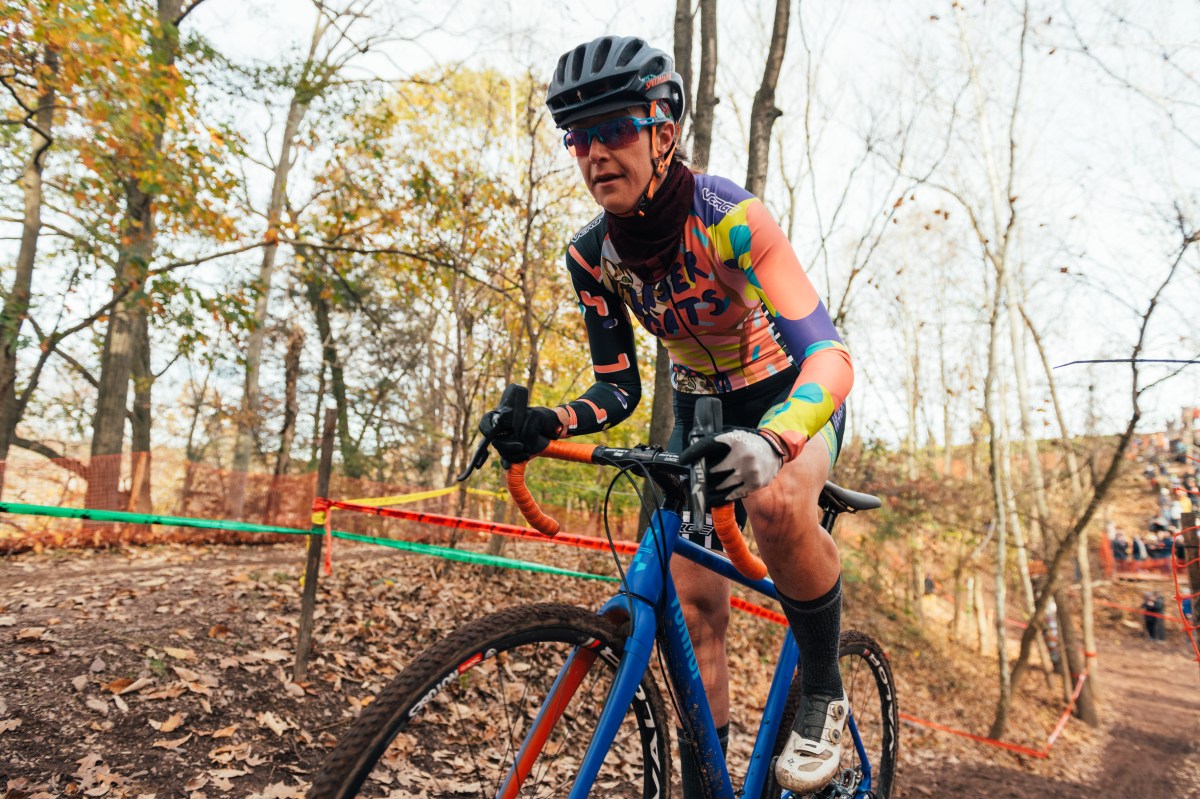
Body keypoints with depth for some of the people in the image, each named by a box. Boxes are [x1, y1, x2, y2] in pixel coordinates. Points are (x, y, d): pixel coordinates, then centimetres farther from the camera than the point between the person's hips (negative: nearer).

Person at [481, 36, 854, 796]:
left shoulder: (728, 216, -29)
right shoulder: (592, 255, -14)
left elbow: (828, 354, -37)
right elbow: (618, 390, -8)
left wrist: (771, 442, -57)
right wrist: (549, 422, -28)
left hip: (792, 397, -4)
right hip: (701, 406, 4)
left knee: (776, 504, -38)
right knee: (694, 606, -3)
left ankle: (825, 692, -10)